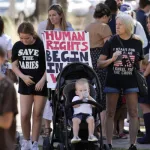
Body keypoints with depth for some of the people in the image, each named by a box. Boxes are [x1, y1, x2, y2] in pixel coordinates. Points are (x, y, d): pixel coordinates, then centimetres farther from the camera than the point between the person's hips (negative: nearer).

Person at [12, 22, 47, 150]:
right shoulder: (17, 46, -1)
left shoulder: (42, 45, -12)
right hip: (25, 84, 3)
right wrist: (23, 77, -10)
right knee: (24, 115, -3)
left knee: (37, 115, 3)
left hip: (40, 85, -3)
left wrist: (42, 80, -16)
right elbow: (14, 65, 6)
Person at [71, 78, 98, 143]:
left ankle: (91, 135, -28)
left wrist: (89, 97, -3)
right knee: (75, 120, -34)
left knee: (91, 119, -32)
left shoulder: (90, 98, 20)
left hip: (88, 114, 1)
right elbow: (74, 105, -5)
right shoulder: (76, 98, 14)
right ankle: (75, 136, -34)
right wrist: (80, 98, -9)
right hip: (77, 114, -1)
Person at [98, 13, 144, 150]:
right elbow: (100, 63, -3)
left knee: (133, 113, -2)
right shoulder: (111, 42, -3)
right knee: (110, 113, 2)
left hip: (131, 81, 1)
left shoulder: (137, 43, 1)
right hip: (113, 81, 0)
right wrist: (112, 59, -20)